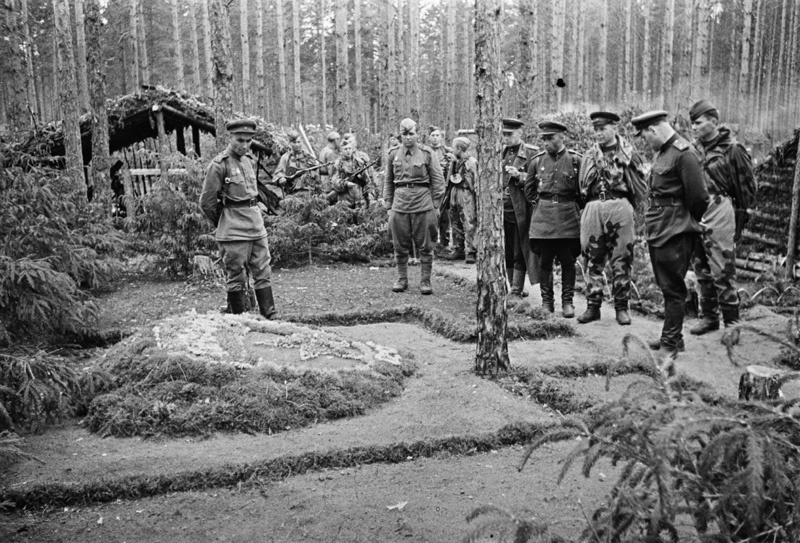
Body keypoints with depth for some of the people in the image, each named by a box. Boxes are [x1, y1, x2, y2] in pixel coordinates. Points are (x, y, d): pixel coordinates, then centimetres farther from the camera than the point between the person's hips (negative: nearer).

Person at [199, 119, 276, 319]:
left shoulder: (250, 160, 10)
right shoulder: (219, 165, -11)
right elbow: (206, 202, -7)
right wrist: (221, 223, 6)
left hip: (257, 223, 7)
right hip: (233, 230, -7)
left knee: (263, 273, 6)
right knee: (236, 277, 2)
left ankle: (270, 316, 10)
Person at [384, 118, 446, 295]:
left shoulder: (427, 153, 1)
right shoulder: (394, 155, 9)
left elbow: (438, 181, 2)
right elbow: (388, 182, 15)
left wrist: (435, 206, -3)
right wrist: (389, 206, 9)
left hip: (423, 205, -2)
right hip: (400, 205, 2)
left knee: (425, 247, 2)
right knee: (400, 246, 7)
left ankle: (425, 281, 11)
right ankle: (402, 279, 20)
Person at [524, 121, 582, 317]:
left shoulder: (576, 160, -1)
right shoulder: (537, 161, 4)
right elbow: (529, 189, 14)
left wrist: (570, 206, 3)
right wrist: (540, 204, 7)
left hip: (568, 218, -1)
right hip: (542, 218, 1)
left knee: (568, 262, 5)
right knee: (544, 262, 5)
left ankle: (567, 301, 15)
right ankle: (547, 301, 16)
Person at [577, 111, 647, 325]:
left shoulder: (628, 152, 4)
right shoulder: (590, 154, 14)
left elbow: (640, 183, 5)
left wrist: (627, 205, 0)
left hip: (619, 206, -3)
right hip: (593, 208, 3)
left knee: (621, 259, 1)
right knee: (593, 259, 4)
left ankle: (621, 307, 9)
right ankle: (593, 306, 11)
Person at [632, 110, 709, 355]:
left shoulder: (684, 154, -16)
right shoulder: (662, 153, 12)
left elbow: (698, 197, -17)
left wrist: (689, 223, -2)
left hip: (674, 234, -9)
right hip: (657, 232, 9)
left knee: (673, 289, -1)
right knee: (667, 287, 16)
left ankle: (671, 344, 7)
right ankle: (671, 336, 27)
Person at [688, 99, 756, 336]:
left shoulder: (731, 149, -8)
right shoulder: (695, 148, 8)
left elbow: (747, 186, -1)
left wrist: (740, 213, 4)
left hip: (719, 211, -6)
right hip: (695, 213, 7)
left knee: (722, 271, -4)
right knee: (701, 270, 13)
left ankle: (731, 322, 7)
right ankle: (709, 317, 25)